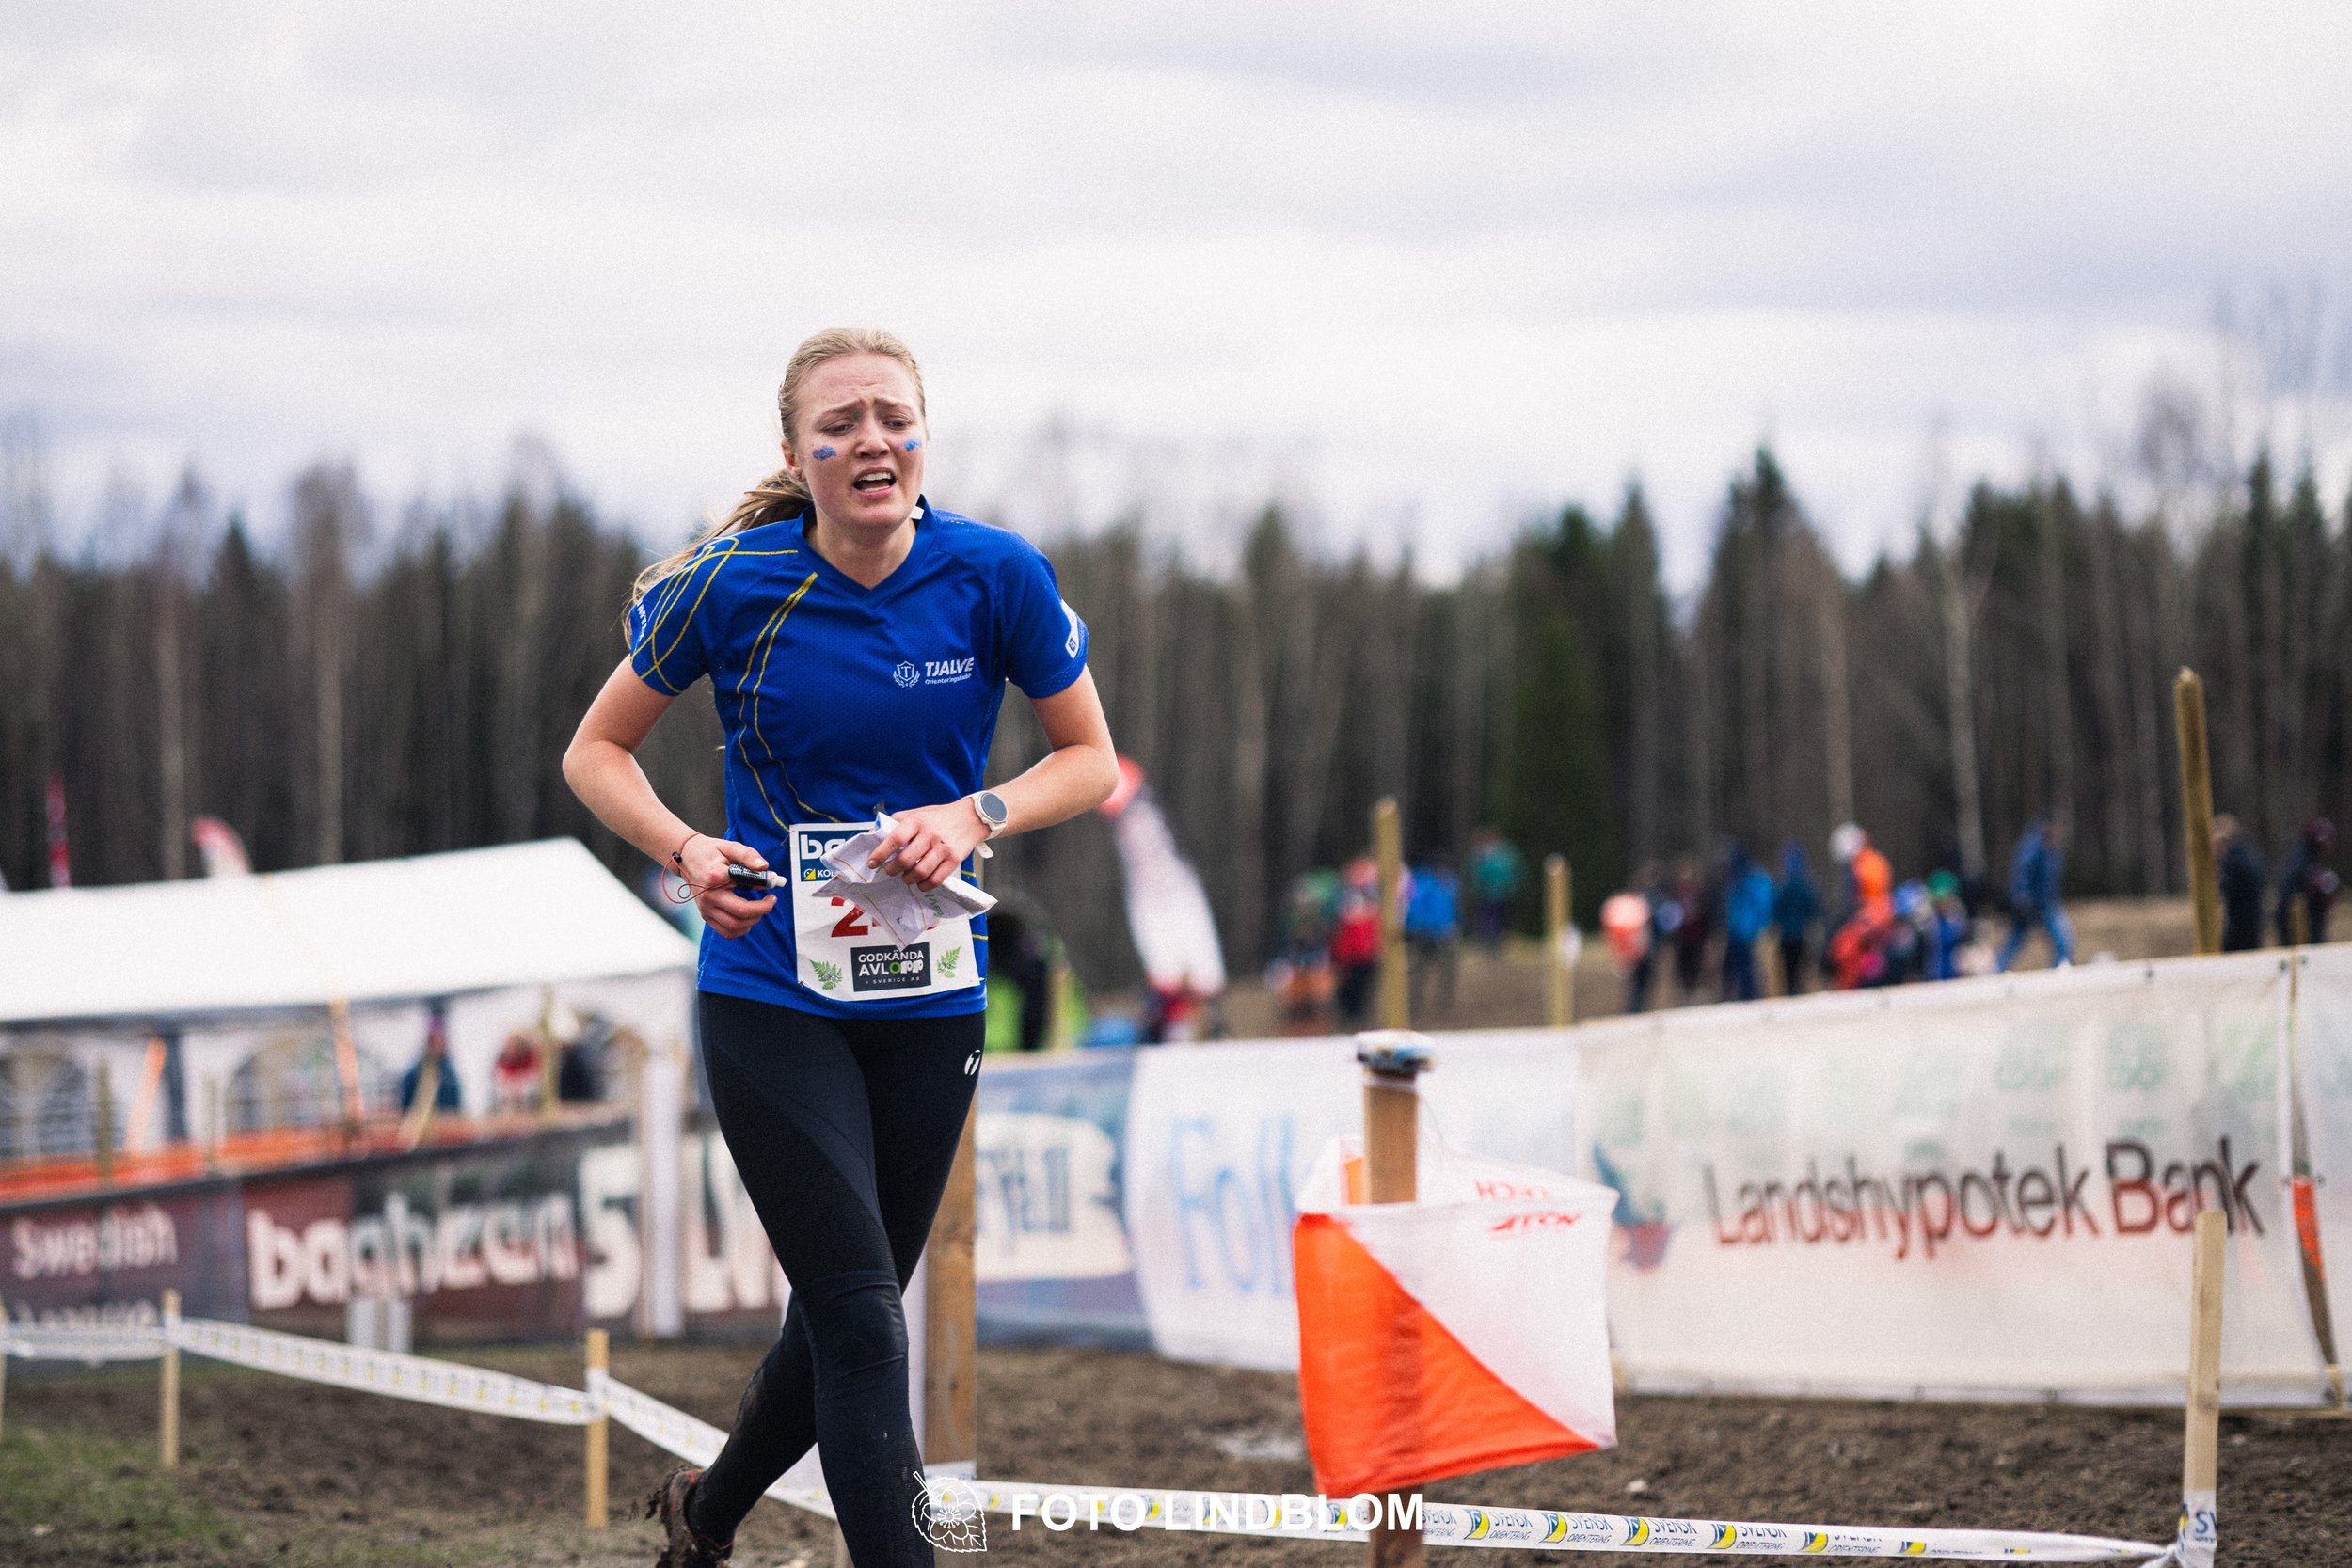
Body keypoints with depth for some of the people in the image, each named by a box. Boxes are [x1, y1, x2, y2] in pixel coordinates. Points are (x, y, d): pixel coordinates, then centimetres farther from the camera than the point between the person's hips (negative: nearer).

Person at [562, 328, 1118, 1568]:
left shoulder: (997, 578, -7)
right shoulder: (732, 585, -10)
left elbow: (1091, 760, 5)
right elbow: (597, 751, 2)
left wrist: (974, 816, -15)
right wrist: (686, 852, -17)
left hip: (931, 997, 3)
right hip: (771, 993, -3)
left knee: (846, 1316, 15)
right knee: (861, 1322, -12)